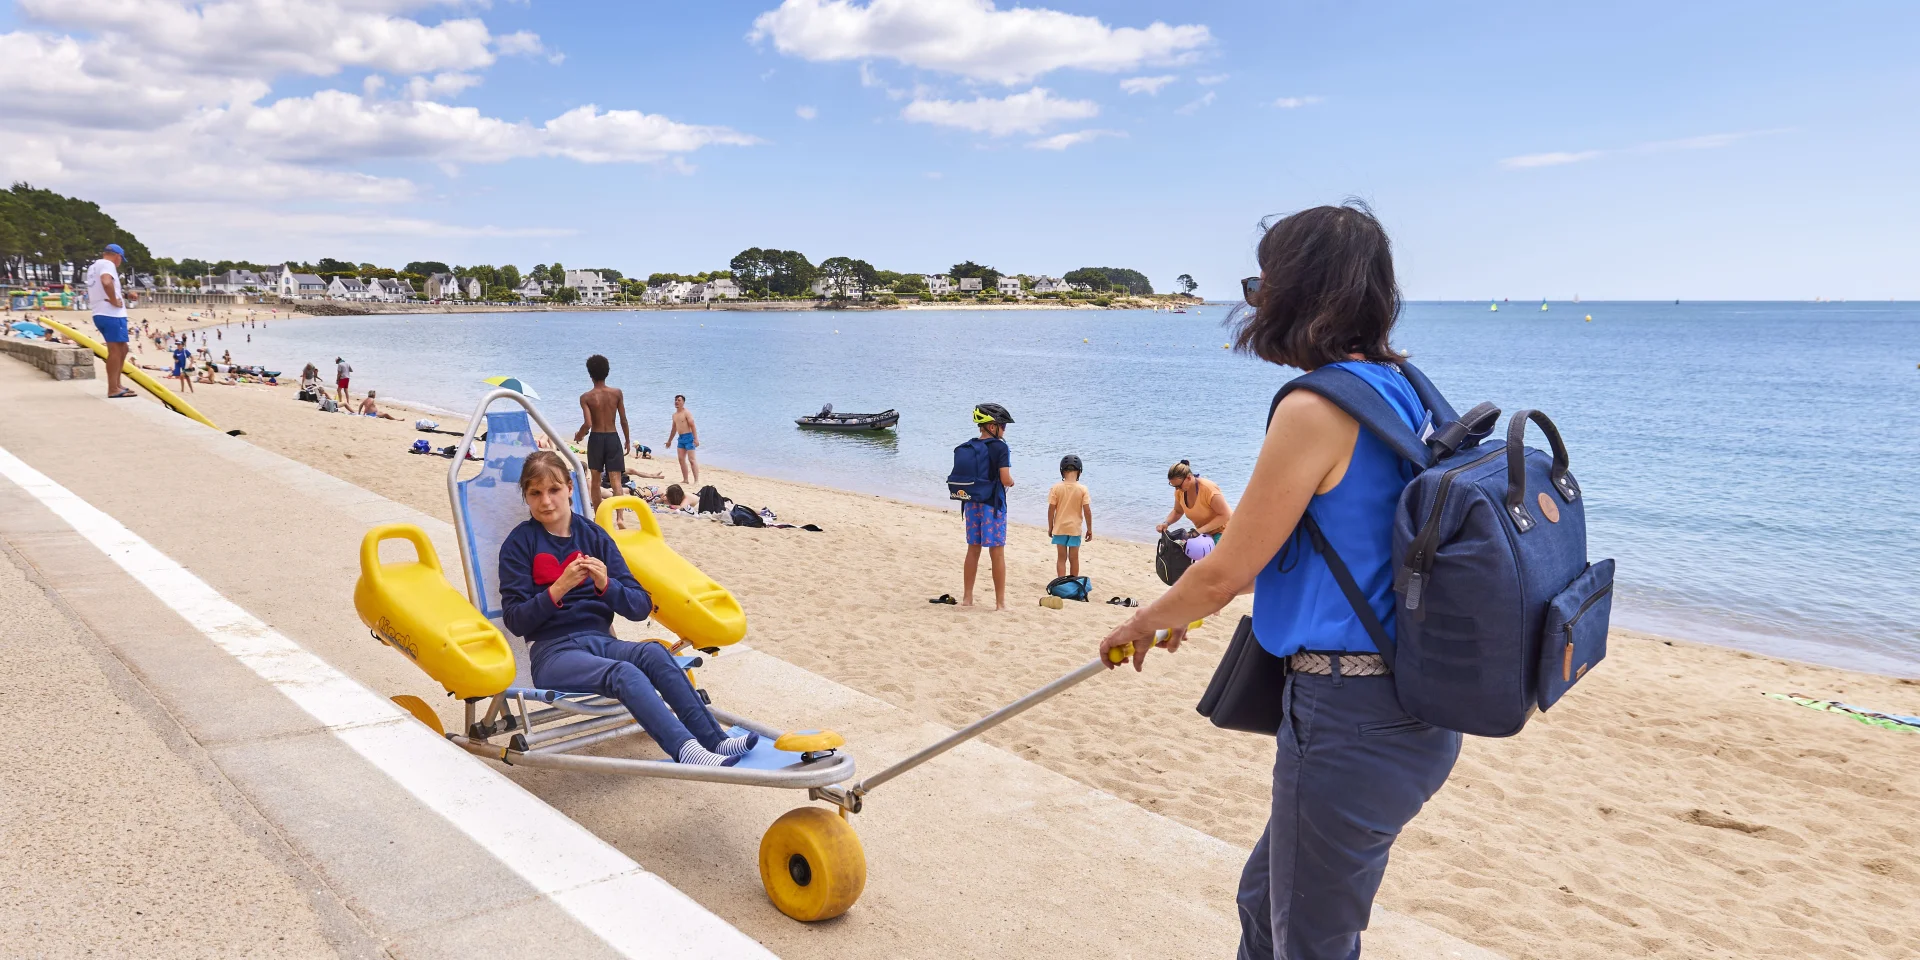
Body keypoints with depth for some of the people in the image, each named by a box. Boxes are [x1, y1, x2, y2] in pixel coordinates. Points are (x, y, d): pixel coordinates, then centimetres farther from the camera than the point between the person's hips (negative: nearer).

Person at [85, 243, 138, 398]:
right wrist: (114, 301, -20)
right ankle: (113, 389, -10)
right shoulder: (107, 264, -8)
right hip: (112, 314, -10)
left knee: (121, 348, 17)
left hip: (99, 314, 10)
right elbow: (106, 282, -30)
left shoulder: (93, 267, 22)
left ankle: (116, 385, 20)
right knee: (115, 350, -9)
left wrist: (124, 295, 27)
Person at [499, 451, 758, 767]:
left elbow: (641, 606, 7)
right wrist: (559, 589, -19)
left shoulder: (593, 535, 12)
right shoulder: (520, 542, 4)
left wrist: (606, 585, -13)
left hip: (600, 640, 3)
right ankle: (688, 751, -48)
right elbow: (516, 620, -5)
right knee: (625, 673, -33)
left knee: (653, 653, -30)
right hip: (553, 650, -3)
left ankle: (714, 739, -35)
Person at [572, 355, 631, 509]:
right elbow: (624, 420, -2)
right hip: (613, 438, 1)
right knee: (616, 480, -2)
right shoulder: (617, 393, -3)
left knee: (595, 480, 13)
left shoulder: (586, 397, -8)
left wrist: (578, 435, 6)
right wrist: (627, 441, 10)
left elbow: (588, 424, -15)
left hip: (596, 438, -1)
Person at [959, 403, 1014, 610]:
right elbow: (1005, 478, -19)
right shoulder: (1000, 447, -13)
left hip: (972, 503, 6)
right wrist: (1011, 482, 2)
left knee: (973, 550, 14)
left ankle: (967, 597, 19)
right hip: (992, 504, -6)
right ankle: (1000, 602, 5)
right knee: (997, 552, 1)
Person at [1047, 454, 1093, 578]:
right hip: (1075, 528, 0)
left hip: (1059, 528, 0)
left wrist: (1050, 527, 6)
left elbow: (1051, 509, -7)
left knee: (1061, 558, 8)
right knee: (1074, 558, 12)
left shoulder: (1056, 488, -9)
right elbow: (1087, 510, -9)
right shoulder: (1082, 489, -10)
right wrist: (1089, 529, 2)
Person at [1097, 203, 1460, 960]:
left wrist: (1145, 622, 6)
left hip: (1348, 720, -9)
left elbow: (1227, 573, -15)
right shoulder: (1401, 394, 7)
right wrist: (1187, 606, 28)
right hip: (1413, 707, 9)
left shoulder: (1316, 409, -21)